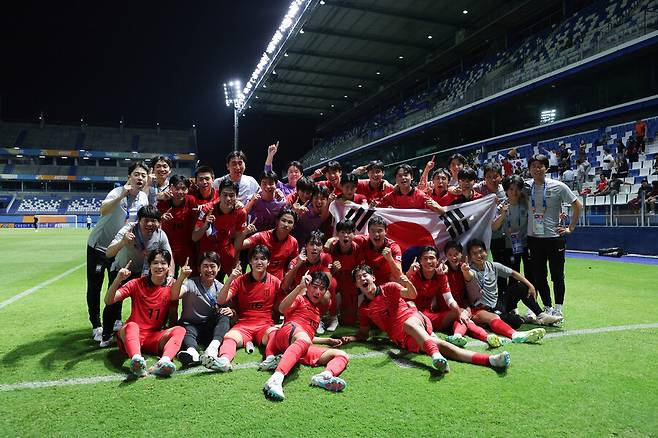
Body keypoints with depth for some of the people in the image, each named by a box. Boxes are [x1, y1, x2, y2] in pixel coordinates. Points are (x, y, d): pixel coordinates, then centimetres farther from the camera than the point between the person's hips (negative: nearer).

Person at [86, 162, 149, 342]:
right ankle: (96, 326, 14)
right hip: (99, 244, -4)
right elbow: (103, 211, -44)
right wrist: (122, 196, -55)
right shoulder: (118, 192, -23)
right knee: (94, 286, 2)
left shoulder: (144, 198, -5)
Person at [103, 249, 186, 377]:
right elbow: (108, 301, -9)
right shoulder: (137, 284, 2)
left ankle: (163, 362, -52)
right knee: (132, 325, -34)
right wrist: (118, 279, -25)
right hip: (130, 334, -1)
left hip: (154, 338, 2)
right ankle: (137, 360, -62)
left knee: (180, 330, -25)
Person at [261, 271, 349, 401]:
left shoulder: (318, 308, 34)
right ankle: (276, 379, -60)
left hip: (303, 351, 6)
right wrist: (300, 286, -15)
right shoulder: (299, 298, 13)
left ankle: (325, 376, -44)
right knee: (304, 339, -42)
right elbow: (282, 309, -9)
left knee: (343, 355, -11)